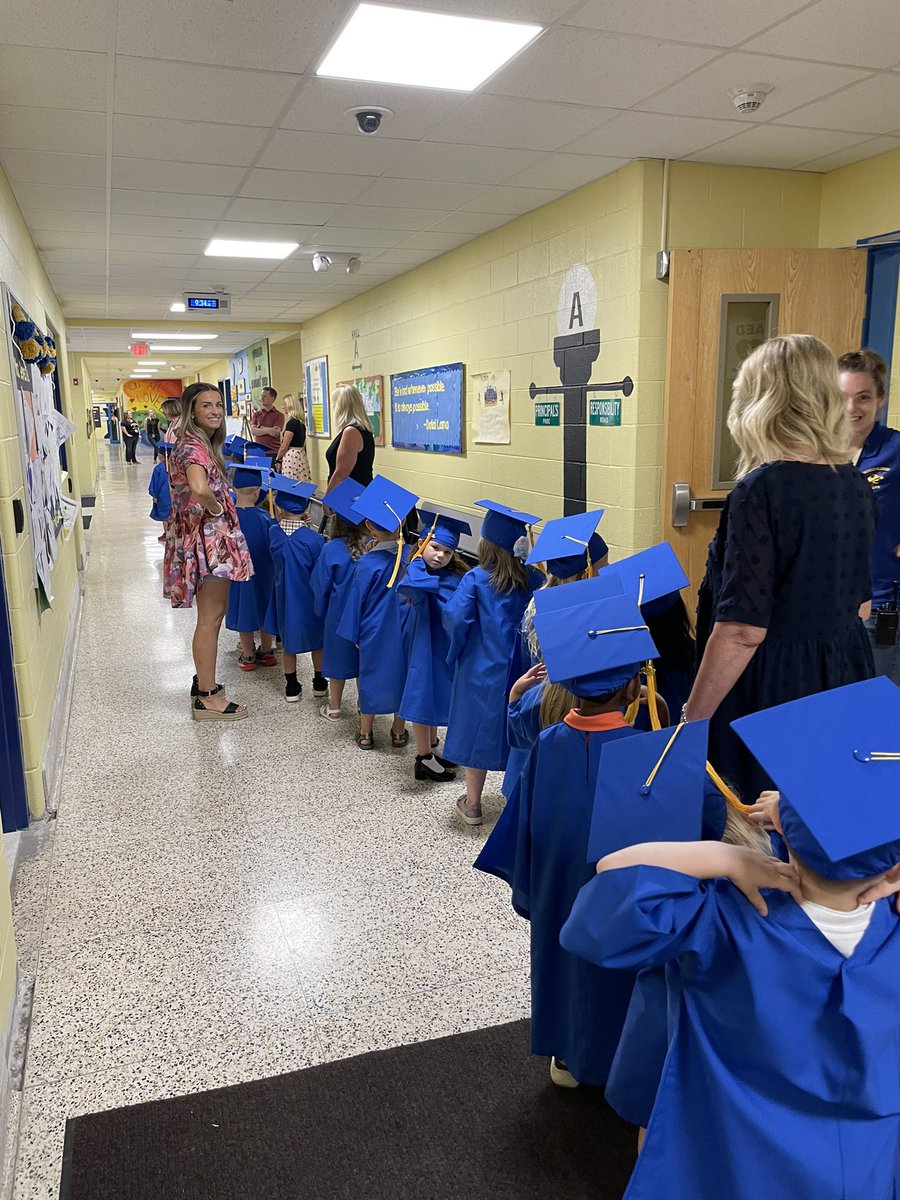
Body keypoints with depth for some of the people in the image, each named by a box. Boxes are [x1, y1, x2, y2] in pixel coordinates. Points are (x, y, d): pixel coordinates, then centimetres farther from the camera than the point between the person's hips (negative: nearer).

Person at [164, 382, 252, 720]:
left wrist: (218, 506, 11)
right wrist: (217, 509, -19)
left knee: (212, 614, 19)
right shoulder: (194, 447, -18)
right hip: (207, 538, -10)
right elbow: (199, 490, -37)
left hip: (210, 538, 10)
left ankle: (204, 680, 31)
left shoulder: (199, 444, 13)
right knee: (210, 619, -2)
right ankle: (207, 698, 6)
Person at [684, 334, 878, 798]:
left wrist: (691, 718, -13)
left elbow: (743, 629, -22)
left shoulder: (761, 490, -19)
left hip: (770, 690, -8)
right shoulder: (857, 487, 4)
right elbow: (859, 603, 15)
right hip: (844, 681, 8)